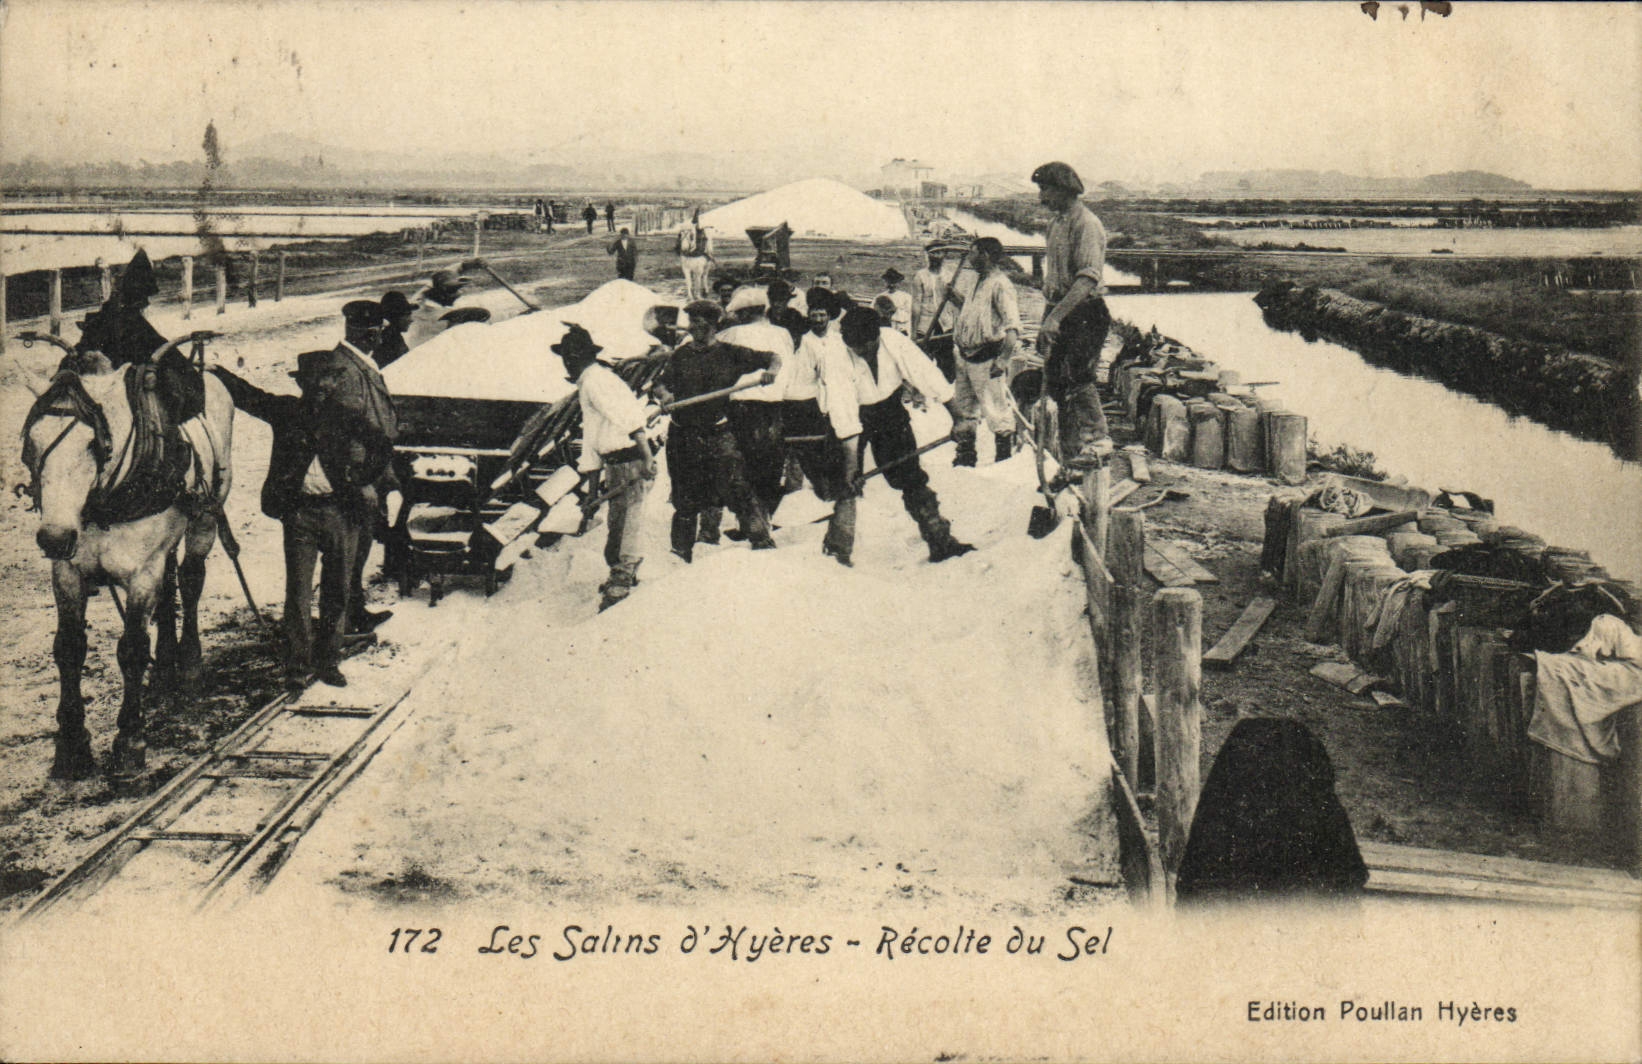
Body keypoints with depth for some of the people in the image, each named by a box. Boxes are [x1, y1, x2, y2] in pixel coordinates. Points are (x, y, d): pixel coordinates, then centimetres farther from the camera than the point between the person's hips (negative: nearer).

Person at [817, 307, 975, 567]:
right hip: (853, 418, -2)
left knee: (911, 477, 2)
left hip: (889, 410, 2)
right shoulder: (837, 360, -28)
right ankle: (837, 550, 2)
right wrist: (851, 458, -34)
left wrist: (957, 416, -17)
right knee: (847, 484, -9)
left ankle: (940, 541, 7)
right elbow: (844, 412, -30)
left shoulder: (894, 342, -23)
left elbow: (926, 374, -19)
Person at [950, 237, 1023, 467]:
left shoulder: (1000, 284, -14)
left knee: (994, 409, -6)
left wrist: (1003, 359, -26)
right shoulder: (981, 283, 17)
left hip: (986, 358, -10)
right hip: (966, 356, 10)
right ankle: (966, 454, 29)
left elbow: (1013, 326, -21)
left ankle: (1005, 456, 4)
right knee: (963, 408, 17)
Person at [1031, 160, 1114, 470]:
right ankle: (1071, 454, 15)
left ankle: (1097, 440, -20)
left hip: (1084, 311, -9)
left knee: (1075, 375, -22)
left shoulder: (1087, 224, -14)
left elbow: (1088, 279, -25)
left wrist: (1056, 317, -33)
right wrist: (1045, 320, 23)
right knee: (1056, 383, 8)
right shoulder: (1057, 222, 16)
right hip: (1059, 311, 9)